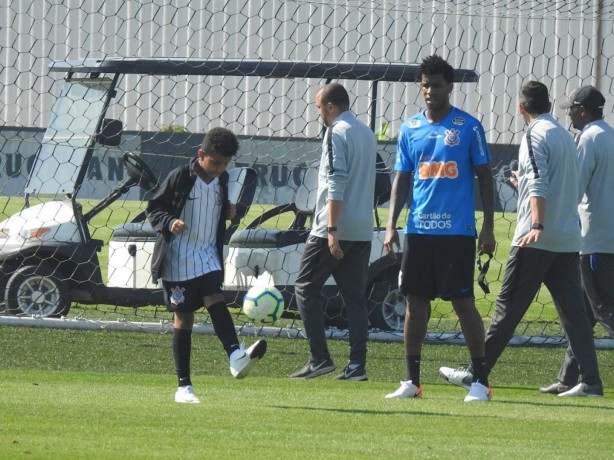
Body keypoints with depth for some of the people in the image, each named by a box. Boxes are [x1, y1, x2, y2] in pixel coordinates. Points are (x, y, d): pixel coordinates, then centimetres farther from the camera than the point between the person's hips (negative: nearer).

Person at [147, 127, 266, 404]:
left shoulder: (221, 180, 7)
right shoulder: (180, 178, -9)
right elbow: (153, 209, -4)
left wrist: (228, 213, 2)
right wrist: (169, 222, -24)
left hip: (208, 256, 4)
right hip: (178, 258, -4)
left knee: (216, 302, -17)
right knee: (184, 318, -2)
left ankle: (236, 356, -38)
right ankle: (184, 386, 2)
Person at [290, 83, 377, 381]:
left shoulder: (337, 133, -10)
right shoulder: (367, 135, 18)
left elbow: (336, 183, -18)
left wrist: (332, 229, -22)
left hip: (334, 230, -8)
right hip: (363, 230, 8)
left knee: (306, 287, 1)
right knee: (355, 295, 7)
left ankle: (319, 358, -7)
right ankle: (357, 365, 1)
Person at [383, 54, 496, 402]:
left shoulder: (468, 127, -1)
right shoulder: (411, 129, 10)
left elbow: (485, 177, 1)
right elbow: (402, 180, 14)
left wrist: (489, 227, -5)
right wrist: (391, 225, 4)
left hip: (458, 230, -4)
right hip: (418, 230, 4)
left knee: (463, 302, -5)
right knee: (415, 301, 5)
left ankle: (481, 381, -1)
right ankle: (412, 381, 11)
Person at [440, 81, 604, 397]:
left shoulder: (535, 136, -7)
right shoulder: (566, 136, 18)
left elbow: (539, 183, -21)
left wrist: (537, 226, -32)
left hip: (536, 240, -7)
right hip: (569, 239, 7)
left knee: (508, 306, -3)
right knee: (573, 310, 5)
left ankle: (477, 373, 0)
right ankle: (591, 381, -3)